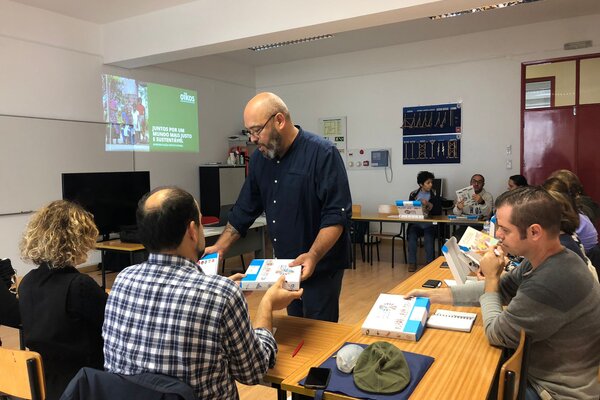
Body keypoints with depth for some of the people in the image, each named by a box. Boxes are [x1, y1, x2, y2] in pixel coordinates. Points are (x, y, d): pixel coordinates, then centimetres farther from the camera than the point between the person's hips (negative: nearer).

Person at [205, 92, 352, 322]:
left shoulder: (323, 154, -16)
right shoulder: (259, 159, 5)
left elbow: (337, 215, -20)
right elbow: (245, 209, 11)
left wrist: (313, 256, -30)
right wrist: (219, 247, 5)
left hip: (321, 266, -6)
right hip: (286, 265, 6)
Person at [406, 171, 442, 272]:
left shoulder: (435, 195, 6)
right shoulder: (413, 194, 10)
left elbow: (438, 211, -2)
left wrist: (429, 205, -15)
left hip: (429, 224, -1)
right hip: (415, 223, 1)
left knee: (429, 238, -29)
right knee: (412, 236, -27)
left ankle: (429, 263, -14)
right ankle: (412, 263, -18)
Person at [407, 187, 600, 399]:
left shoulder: (550, 284, -36)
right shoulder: (544, 261, -6)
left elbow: (495, 334, -22)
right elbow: (498, 290, 5)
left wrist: (491, 277, -9)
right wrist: (434, 294, 1)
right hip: (542, 370, 8)